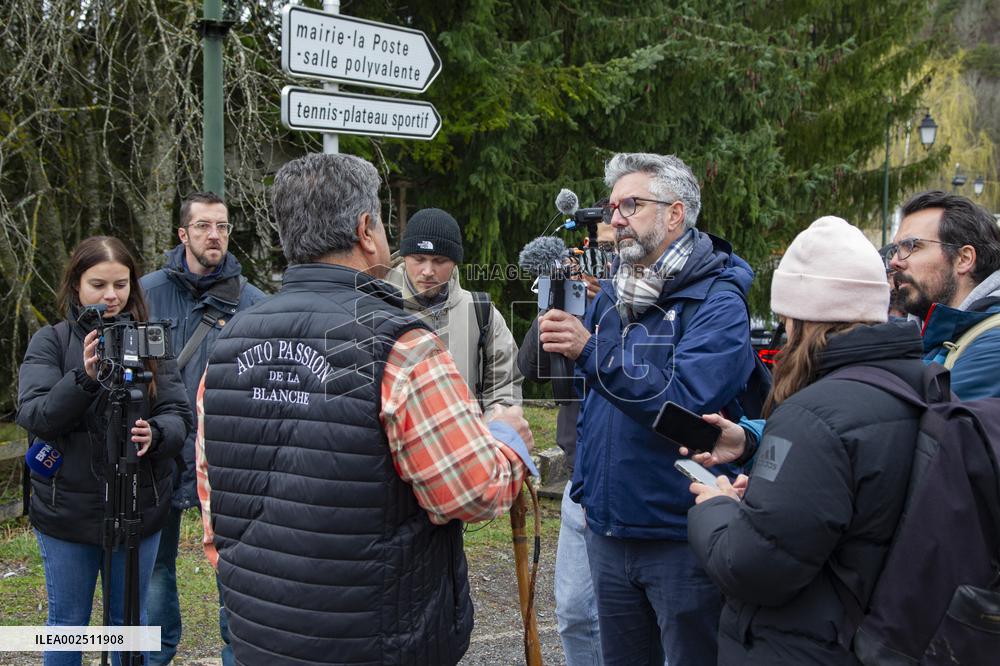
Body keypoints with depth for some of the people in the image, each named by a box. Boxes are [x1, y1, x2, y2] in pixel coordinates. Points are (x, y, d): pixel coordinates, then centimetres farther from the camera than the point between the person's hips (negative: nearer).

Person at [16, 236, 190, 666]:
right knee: (68, 622, 15)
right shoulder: (50, 342, -3)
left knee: (130, 622, 16)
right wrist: (85, 377, -30)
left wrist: (155, 434, -29)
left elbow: (179, 414, -6)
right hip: (68, 511, -1)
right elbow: (33, 416, -14)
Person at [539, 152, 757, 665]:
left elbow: (685, 403, -27)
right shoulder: (611, 294, 8)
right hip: (607, 529, 7)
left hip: (681, 535, -6)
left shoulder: (717, 301, -13)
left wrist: (592, 350, -30)